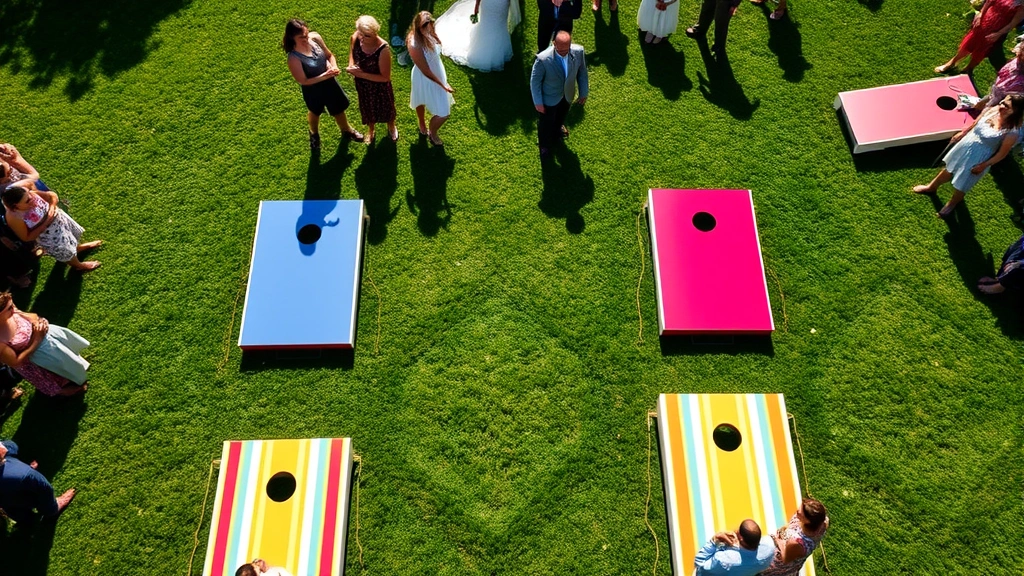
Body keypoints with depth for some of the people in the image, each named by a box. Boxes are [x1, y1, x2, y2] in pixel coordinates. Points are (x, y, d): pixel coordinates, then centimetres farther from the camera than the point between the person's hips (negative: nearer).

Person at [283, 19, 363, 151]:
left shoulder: (315, 37, -21)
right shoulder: (294, 58, -35)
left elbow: (329, 55, -5)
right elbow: (303, 81, -26)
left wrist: (334, 67, -25)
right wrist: (325, 75, -32)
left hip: (329, 82, 4)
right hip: (313, 89, -4)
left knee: (339, 107, 27)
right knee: (315, 112, 27)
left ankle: (347, 130, 59)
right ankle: (314, 134, 61)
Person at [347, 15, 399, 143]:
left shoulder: (383, 50, -37)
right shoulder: (355, 38, -23)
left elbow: (385, 77, -28)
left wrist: (361, 74, -30)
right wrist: (351, 66, -18)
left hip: (379, 86, -4)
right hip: (362, 84, 4)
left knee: (386, 107, 26)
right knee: (367, 107, 29)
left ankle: (391, 127, 58)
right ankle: (371, 129, 60)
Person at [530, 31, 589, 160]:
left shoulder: (578, 51, -27)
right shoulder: (543, 59, -38)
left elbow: (582, 72, -8)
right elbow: (535, 81, -21)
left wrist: (584, 93, 2)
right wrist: (538, 102, -13)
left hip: (568, 95, 4)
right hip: (550, 97, -4)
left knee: (561, 116, 33)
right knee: (547, 122, 21)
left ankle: (557, 129, 68)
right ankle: (545, 145, 52)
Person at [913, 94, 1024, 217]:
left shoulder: (1013, 132, -29)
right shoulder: (994, 110, -15)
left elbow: (1002, 153, -18)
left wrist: (984, 165, -14)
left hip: (979, 158, -5)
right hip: (966, 145, 5)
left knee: (962, 184, 16)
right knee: (949, 168, 27)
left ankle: (952, 203, 46)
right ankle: (932, 187, 54)